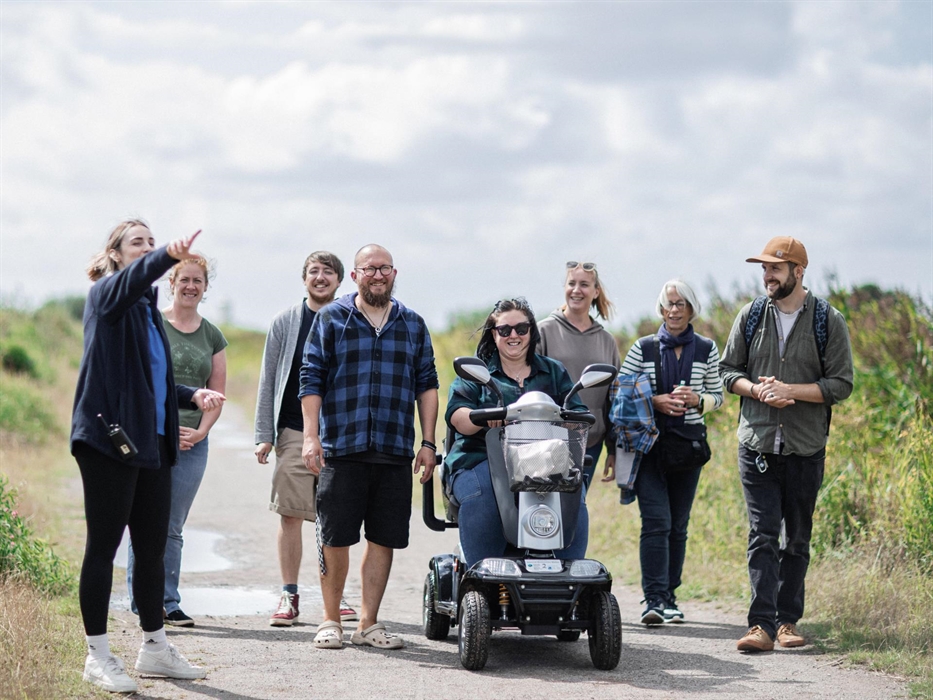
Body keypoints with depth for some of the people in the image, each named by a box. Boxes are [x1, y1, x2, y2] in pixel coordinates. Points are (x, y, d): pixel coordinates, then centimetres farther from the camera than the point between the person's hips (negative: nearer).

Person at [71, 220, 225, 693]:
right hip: (109, 439, -8)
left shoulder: (149, 309, 18)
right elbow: (132, 278, -30)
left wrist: (192, 396, 9)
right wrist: (169, 257, -49)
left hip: (151, 442, 8)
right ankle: (98, 658, 4)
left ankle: (155, 649, 22)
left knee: (153, 547, 11)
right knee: (103, 547, -2)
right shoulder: (106, 295, -5)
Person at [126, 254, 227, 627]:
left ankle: (169, 603, 9)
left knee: (173, 527, 6)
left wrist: (200, 431, -2)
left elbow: (217, 392, 13)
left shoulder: (212, 336, 13)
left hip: (193, 443, 3)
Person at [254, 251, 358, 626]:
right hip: (294, 431, 0)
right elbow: (268, 380, 7)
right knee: (290, 515, -2)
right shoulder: (286, 322, 7)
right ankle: (289, 595, 5)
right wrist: (264, 435, 1)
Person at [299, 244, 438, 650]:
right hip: (341, 449, -2)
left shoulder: (413, 325, 14)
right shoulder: (330, 320, 5)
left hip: (395, 451, 3)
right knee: (335, 538, -1)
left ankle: (368, 623, 12)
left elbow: (426, 385, 15)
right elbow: (311, 380, 2)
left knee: (384, 539, 3)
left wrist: (428, 443, 8)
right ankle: (331, 620, 12)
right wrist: (311, 437, -7)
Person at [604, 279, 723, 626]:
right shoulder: (643, 348, 3)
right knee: (656, 521, -12)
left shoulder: (706, 350, 7)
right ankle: (653, 600, -15)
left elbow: (717, 396, 12)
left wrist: (697, 399, -10)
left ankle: (669, 597, 16)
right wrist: (655, 401, -13)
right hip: (649, 444, -2)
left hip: (689, 444, 2)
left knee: (678, 525, 6)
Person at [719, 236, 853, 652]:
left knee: (796, 540, 8)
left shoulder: (828, 321, 0)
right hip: (757, 444, 0)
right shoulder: (751, 317, 6)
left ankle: (787, 620, 18)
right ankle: (762, 624, -14)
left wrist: (790, 390, -15)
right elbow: (728, 370, 11)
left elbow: (841, 384, -4)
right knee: (763, 536, -9)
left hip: (805, 448, 0)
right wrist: (757, 390, -9)